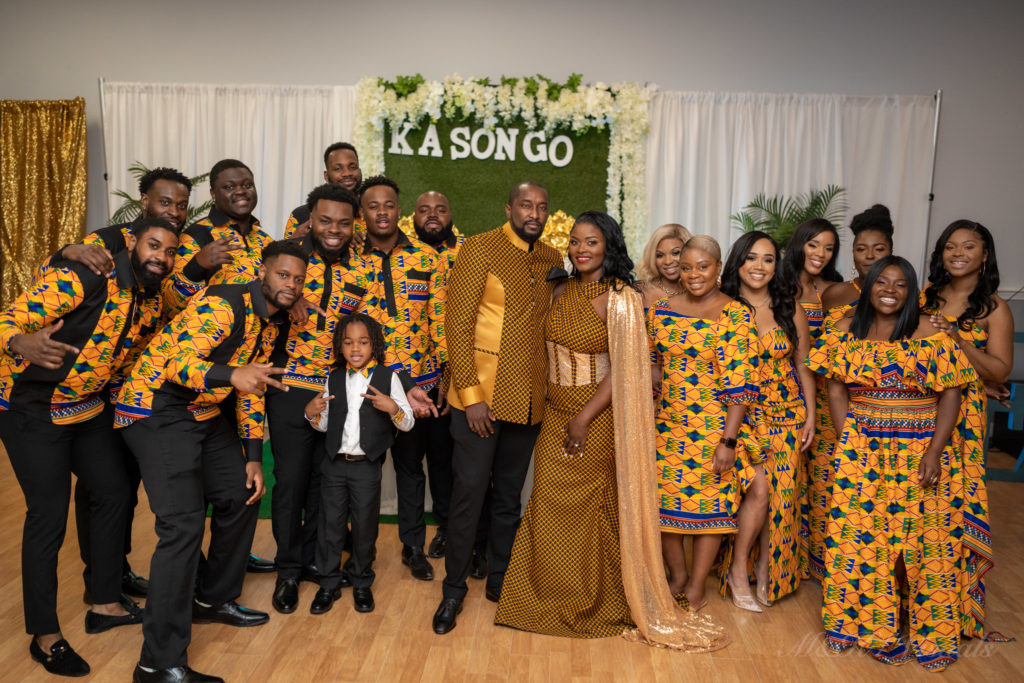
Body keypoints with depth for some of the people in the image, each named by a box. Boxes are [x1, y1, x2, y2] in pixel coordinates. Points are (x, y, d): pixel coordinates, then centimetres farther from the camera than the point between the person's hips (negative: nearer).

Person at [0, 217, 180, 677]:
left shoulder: (152, 302, 0)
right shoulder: (80, 278, -24)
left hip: (89, 408, 8)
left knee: (114, 492, 12)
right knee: (49, 515, -4)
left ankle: (104, 604, 29)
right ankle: (44, 636, 12)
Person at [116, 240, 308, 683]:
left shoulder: (270, 323, 9)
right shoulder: (223, 305, -20)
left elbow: (251, 389, 14)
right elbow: (177, 362, -30)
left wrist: (253, 457, 10)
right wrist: (231, 374, -48)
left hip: (204, 414, 10)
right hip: (155, 409, -9)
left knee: (241, 496, 13)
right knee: (183, 524, -17)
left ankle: (213, 600, 33)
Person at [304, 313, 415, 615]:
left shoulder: (387, 377, -4)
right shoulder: (334, 379, 5)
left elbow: (408, 423, -4)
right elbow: (325, 425, 13)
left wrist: (393, 408, -23)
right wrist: (312, 413, -8)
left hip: (367, 465, -2)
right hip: (334, 463, 3)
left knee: (365, 525, 8)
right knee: (329, 524, 8)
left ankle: (361, 582, 26)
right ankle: (329, 583, 23)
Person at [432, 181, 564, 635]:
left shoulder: (551, 259, 11)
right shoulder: (479, 248, -6)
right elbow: (458, 324, -12)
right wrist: (470, 395, -16)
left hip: (529, 400, 5)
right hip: (480, 394, -5)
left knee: (509, 495, 15)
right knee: (469, 492, 0)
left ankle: (499, 580, 30)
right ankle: (453, 589, 17)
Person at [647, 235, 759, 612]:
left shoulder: (734, 314, -9)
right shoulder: (661, 309, 4)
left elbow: (739, 382, -12)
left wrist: (729, 440, -16)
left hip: (712, 426, -4)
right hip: (667, 424, 4)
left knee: (710, 502, 5)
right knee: (665, 497, 9)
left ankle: (696, 585, 22)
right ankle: (677, 575, 29)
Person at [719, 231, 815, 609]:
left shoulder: (790, 310, 4)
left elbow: (803, 366, 10)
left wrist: (810, 416, 5)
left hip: (786, 411, 3)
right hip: (741, 411, -3)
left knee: (782, 492, 2)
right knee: (759, 487, -14)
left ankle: (767, 569, 23)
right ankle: (738, 568, 7)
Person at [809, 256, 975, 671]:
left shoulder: (929, 333, -2)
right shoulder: (848, 329, 5)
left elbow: (950, 393, -5)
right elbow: (836, 389, 4)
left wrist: (934, 452, -12)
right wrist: (848, 442, -4)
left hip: (919, 447, -1)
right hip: (861, 447, 2)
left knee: (922, 535, 1)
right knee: (861, 533, 2)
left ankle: (929, 632, 18)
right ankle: (874, 626, 17)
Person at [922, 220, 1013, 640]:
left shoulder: (994, 309, 0)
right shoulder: (925, 297, 10)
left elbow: (1000, 372, -5)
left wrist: (958, 341, -16)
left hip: (962, 415, -3)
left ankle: (956, 601, 12)